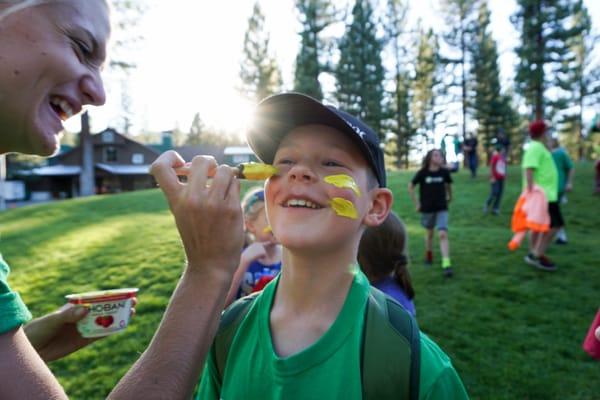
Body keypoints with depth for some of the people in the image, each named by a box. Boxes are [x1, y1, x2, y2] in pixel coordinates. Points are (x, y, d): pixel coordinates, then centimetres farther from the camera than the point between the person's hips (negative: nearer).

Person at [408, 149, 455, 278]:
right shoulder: (422, 173, -9)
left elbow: (448, 185, 14)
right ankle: (429, 254, 43)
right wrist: (416, 203, -2)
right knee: (429, 233, 17)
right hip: (427, 209, 0)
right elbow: (410, 187, -1)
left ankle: (446, 264, -15)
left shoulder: (444, 172, -5)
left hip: (442, 209, 0)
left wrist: (449, 198, 18)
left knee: (443, 234, -14)